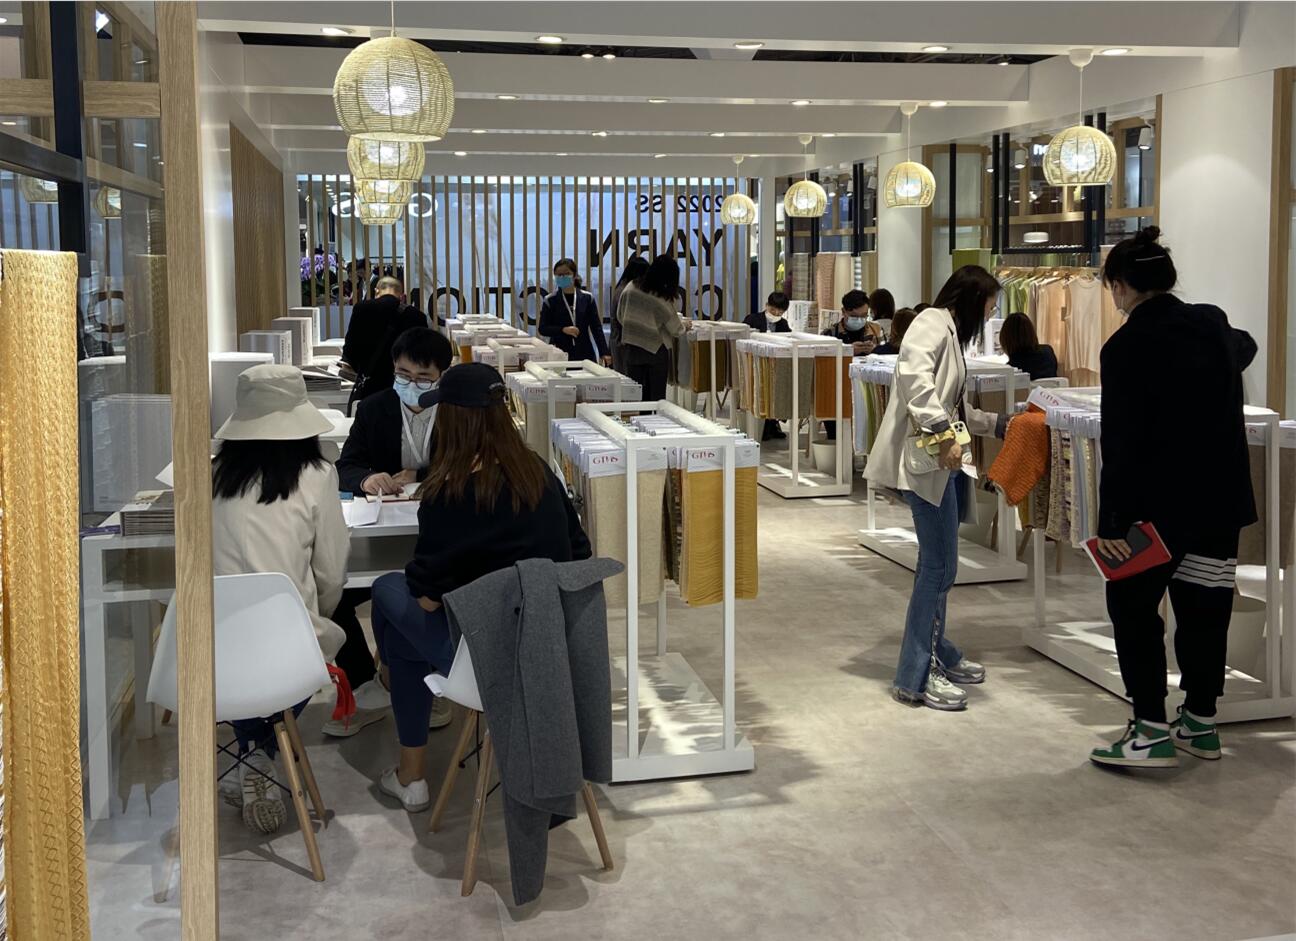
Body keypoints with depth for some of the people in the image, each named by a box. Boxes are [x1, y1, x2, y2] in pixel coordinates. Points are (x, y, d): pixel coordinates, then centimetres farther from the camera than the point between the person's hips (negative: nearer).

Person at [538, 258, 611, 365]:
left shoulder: (587, 298, 5)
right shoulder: (550, 301, 2)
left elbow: (596, 327, 6)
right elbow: (542, 329, 1)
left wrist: (604, 352, -1)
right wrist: (563, 330, -14)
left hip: (585, 353, 1)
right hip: (559, 355, -1)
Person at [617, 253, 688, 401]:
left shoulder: (630, 288, -5)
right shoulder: (662, 300, -18)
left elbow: (620, 316, 7)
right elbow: (676, 329, -6)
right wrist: (685, 326, 16)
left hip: (632, 350, 4)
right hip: (656, 350, -4)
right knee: (657, 395, 4)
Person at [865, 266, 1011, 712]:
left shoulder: (952, 332, 23)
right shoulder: (933, 322, -7)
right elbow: (914, 376, -26)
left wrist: (999, 423, 29)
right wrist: (943, 433, -28)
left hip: (941, 461, 10)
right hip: (926, 458, -10)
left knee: (938, 564, 16)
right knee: (939, 565, -9)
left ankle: (936, 654, 28)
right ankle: (916, 675, -4)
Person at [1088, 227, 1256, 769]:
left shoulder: (1126, 346, -14)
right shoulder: (1212, 325, 5)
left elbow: (1120, 445, -18)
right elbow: (1244, 349, 32)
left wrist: (1110, 522, -15)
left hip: (1160, 501, -7)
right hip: (1221, 499, 7)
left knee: (1133, 606, 4)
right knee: (1205, 607, 13)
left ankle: (1152, 731, 2)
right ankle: (1200, 723, 24)